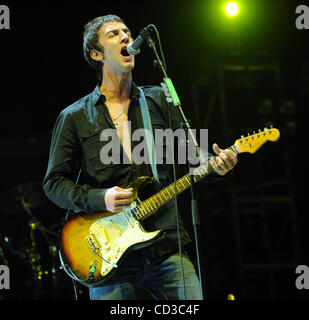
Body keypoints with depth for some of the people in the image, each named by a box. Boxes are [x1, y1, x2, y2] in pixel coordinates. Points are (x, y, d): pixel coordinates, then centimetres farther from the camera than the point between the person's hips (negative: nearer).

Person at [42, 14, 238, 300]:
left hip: (166, 247, 2)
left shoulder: (159, 100, 13)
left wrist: (215, 164, -11)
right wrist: (99, 199, -10)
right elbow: (54, 182, 6)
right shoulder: (74, 117, 7)